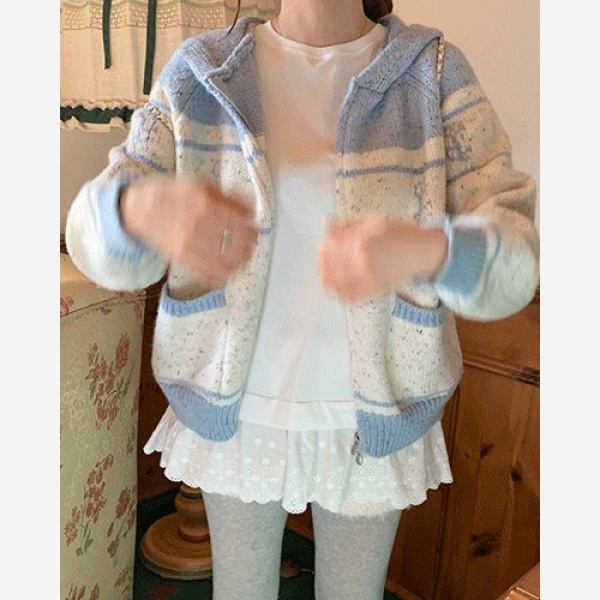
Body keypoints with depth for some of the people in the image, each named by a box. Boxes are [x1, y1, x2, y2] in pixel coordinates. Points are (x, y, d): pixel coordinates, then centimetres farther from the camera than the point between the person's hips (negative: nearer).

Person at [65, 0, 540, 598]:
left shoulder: (434, 71, -8)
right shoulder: (201, 70, -5)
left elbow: (518, 247, -15)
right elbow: (92, 234, -10)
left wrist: (425, 249, -39)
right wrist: (142, 209, -35)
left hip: (375, 421, 0)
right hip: (235, 410, 1)